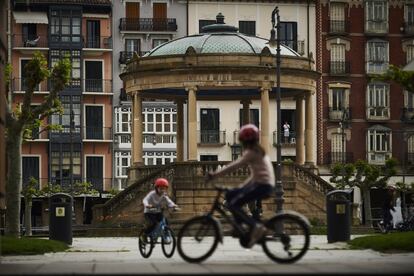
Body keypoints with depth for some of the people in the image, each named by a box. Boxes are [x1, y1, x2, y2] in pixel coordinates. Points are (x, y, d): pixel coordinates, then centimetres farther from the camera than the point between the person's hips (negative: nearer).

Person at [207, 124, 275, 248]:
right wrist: (242, 186, 25)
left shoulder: (251, 153, -9)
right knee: (230, 195, 14)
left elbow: (234, 165, -19)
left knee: (233, 204, -13)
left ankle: (256, 227, -20)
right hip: (264, 184, 10)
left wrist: (215, 174, -21)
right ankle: (240, 224, 11)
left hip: (262, 186, -10)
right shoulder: (258, 152, 21)